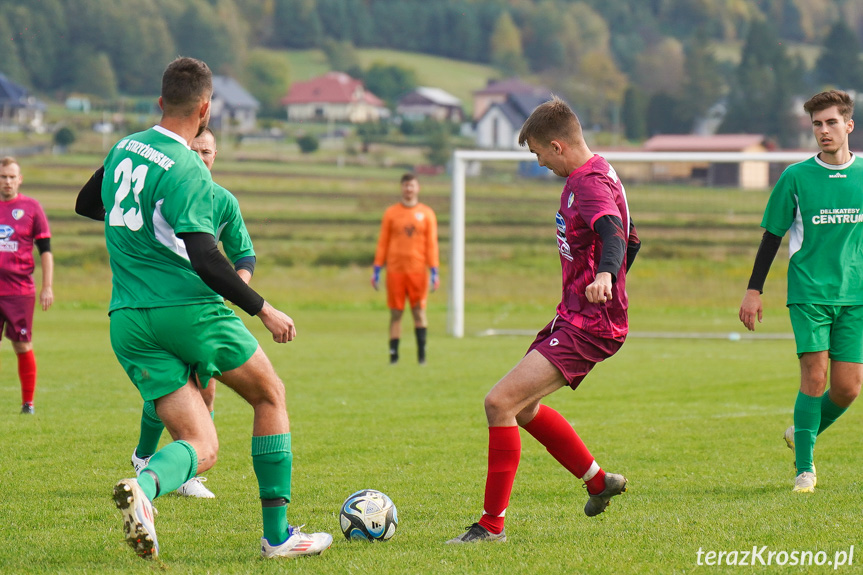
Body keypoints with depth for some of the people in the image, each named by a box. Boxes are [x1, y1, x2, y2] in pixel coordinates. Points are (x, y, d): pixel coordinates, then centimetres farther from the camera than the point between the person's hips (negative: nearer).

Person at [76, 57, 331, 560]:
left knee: (202, 448, 5)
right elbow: (205, 259, -20)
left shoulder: (123, 150, 10)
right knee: (271, 396, 17)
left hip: (128, 321, 6)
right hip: (189, 307, -6)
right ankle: (277, 534, 13)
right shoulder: (187, 170, -13)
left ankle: (144, 486, -30)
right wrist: (262, 309, -13)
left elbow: (88, 203, 29)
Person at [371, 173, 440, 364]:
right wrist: (377, 270, 3)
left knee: (419, 310, -3)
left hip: (418, 270, 0)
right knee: (395, 313, 0)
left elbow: (431, 244, 5)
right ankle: (393, 354, 2)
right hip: (395, 269, 0)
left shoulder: (427, 214, 7)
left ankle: (421, 352, 0)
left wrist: (434, 271, -2)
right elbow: (383, 242, 8)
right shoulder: (391, 213, 7)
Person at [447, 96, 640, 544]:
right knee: (523, 407, 26)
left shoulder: (591, 184, -18)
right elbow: (631, 238, 25)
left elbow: (614, 234, -38)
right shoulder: (591, 176, 14)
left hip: (588, 327, -11)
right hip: (572, 318, 11)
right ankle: (599, 481, 41)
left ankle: (492, 524, -14)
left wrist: (604, 275, -57)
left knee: (500, 402, -19)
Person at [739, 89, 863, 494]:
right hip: (808, 292, -2)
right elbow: (772, 236, 5)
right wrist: (754, 291, 1)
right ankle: (804, 468, -3)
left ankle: (803, 433, 26)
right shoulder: (796, 177, 0)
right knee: (814, 375, -13)